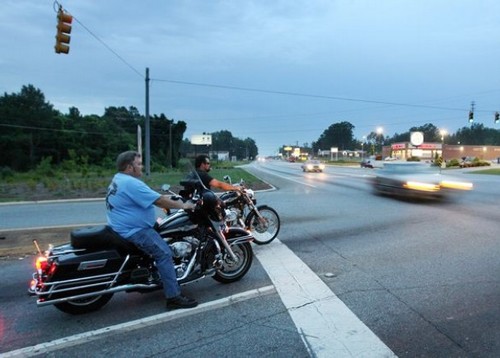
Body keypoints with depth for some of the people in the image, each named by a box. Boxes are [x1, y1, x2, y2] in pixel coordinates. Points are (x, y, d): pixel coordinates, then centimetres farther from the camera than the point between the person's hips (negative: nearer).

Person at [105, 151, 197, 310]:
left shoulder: (119, 179, 13)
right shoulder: (131, 183, -21)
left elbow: (151, 196, 20)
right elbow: (159, 201, -21)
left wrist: (171, 197, 16)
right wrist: (183, 205, -10)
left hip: (125, 227, 11)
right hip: (134, 230, -11)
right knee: (164, 253, -17)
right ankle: (174, 297, -16)